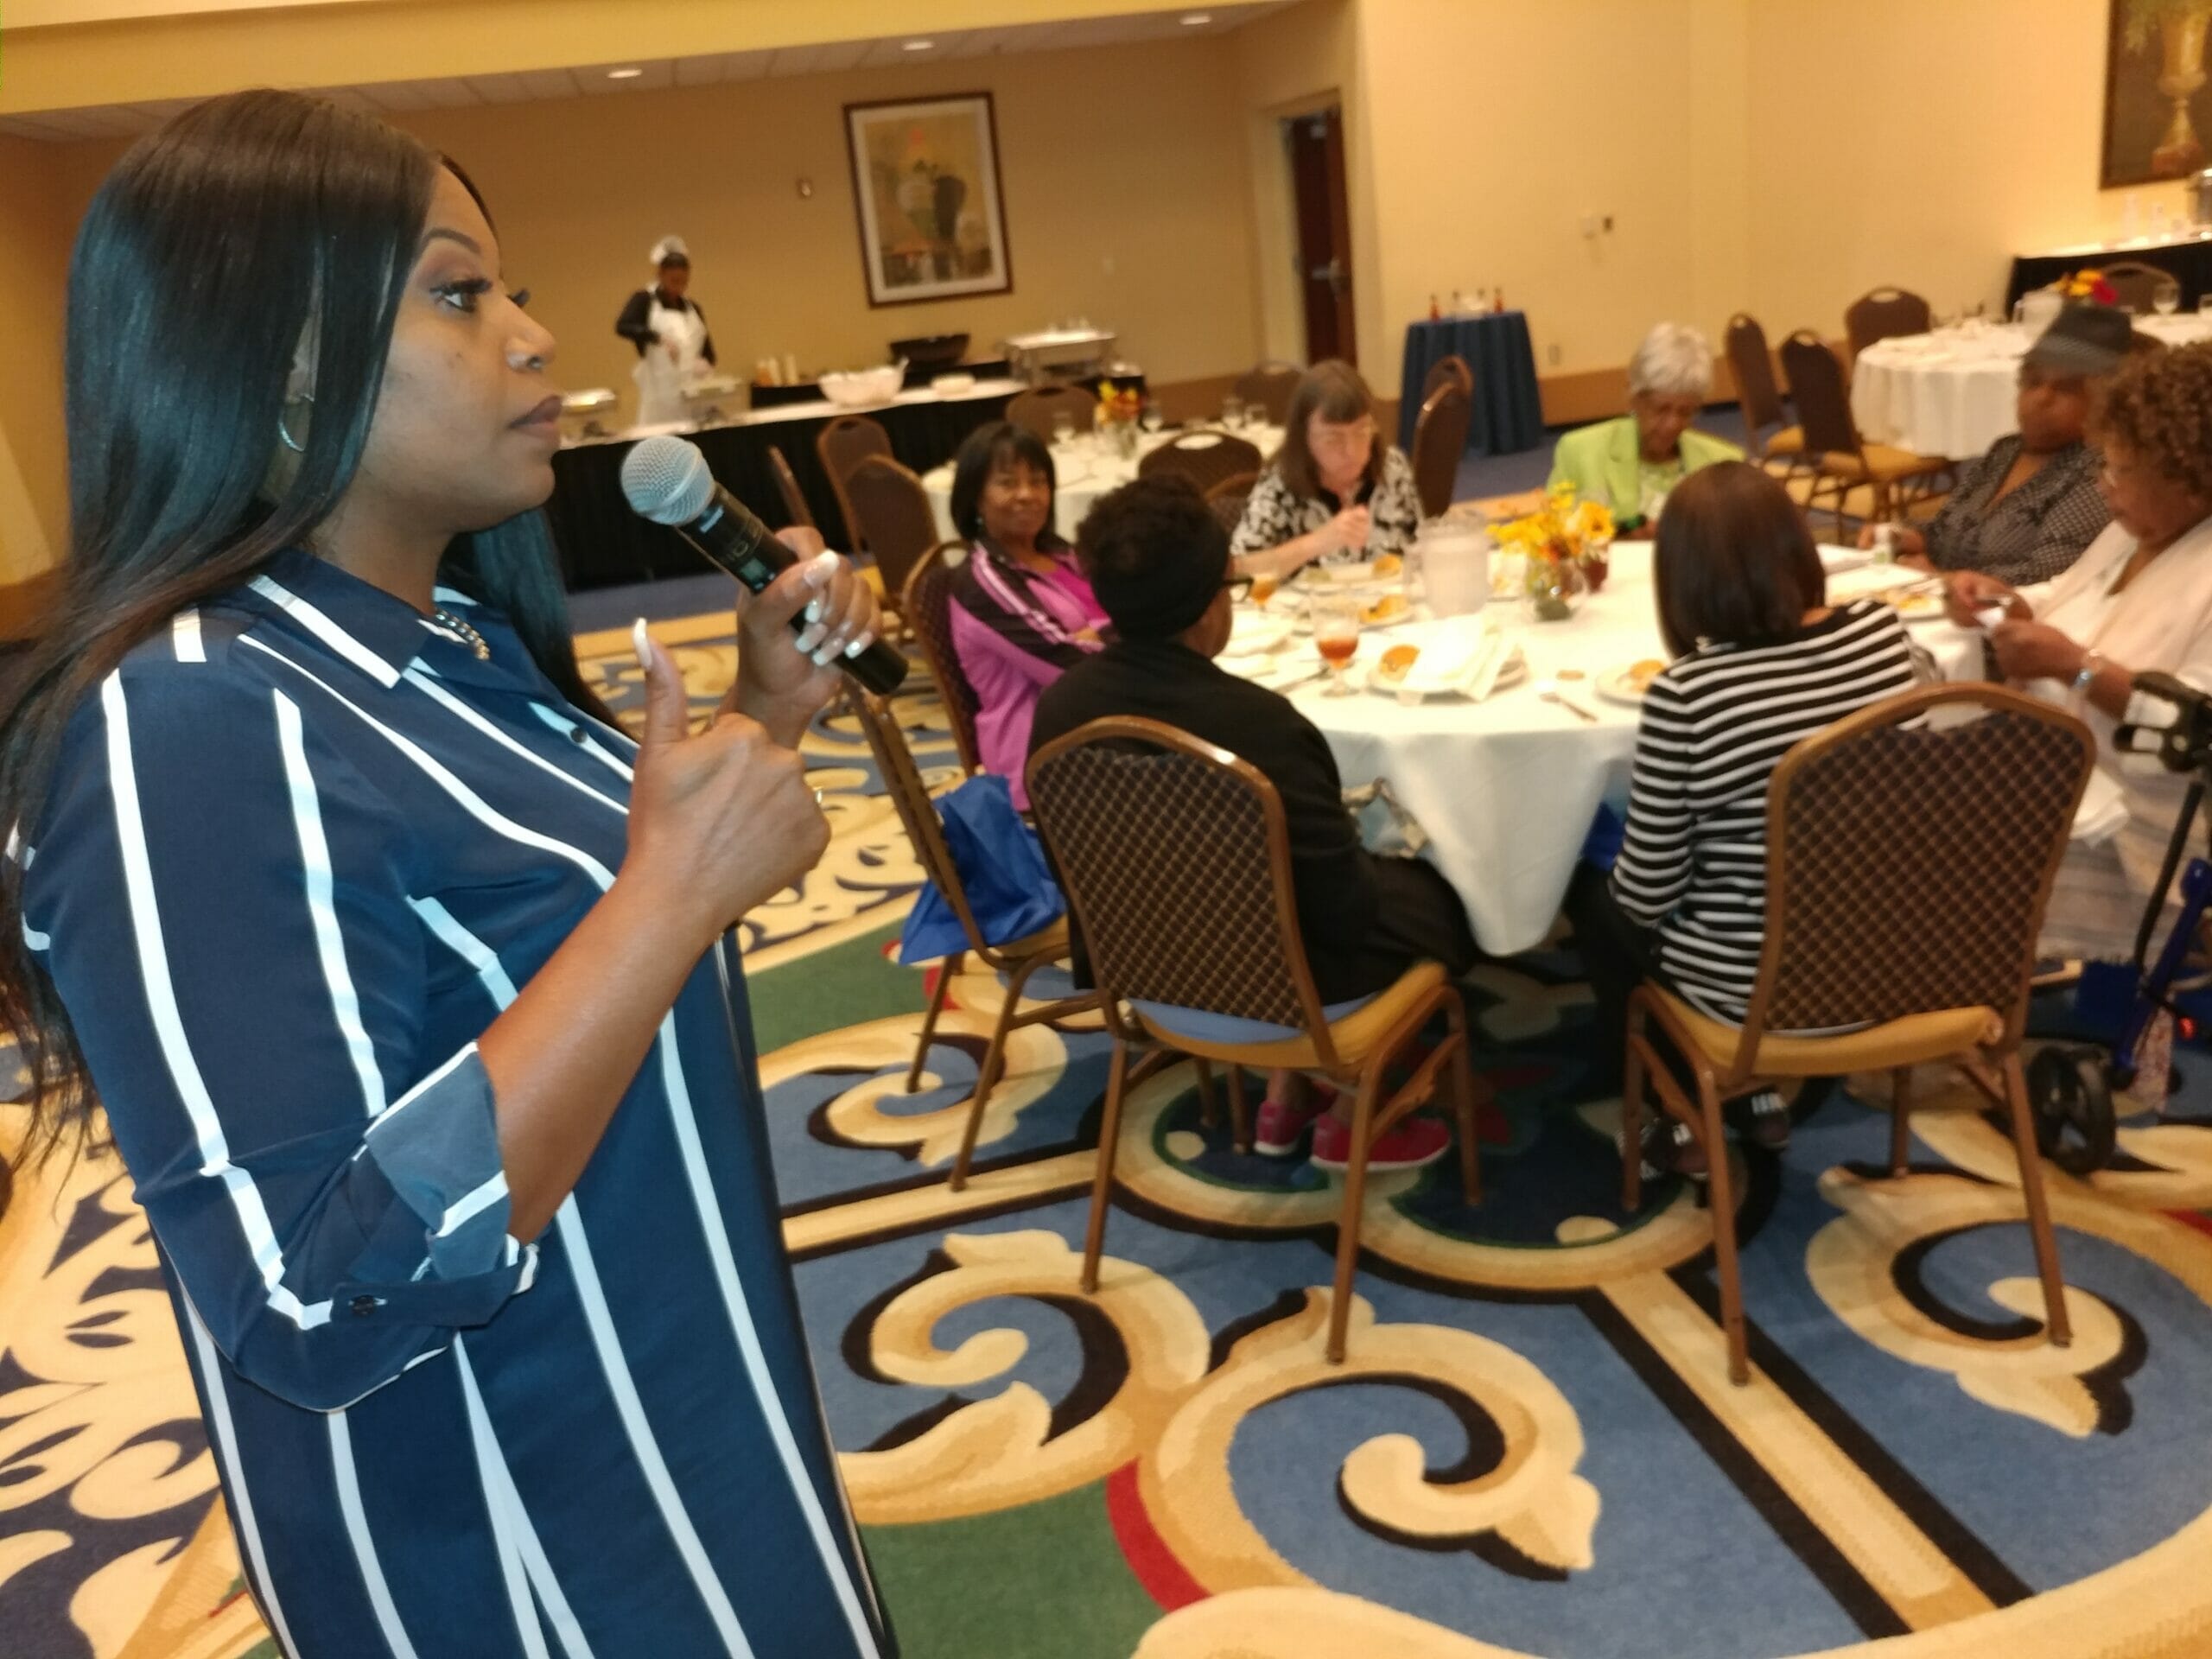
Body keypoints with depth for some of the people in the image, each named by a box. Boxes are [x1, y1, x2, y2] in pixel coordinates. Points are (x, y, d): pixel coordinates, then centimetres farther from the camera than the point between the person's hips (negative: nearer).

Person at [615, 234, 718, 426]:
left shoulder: (693, 307, 14)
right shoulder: (645, 300, 1)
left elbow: (708, 352, 18)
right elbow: (622, 326, -17)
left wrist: (704, 364, -6)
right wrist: (657, 337, -31)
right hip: (659, 391, -4)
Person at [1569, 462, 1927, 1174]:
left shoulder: (1684, 694, -25)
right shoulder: (1885, 630, -8)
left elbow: (1648, 890, -15)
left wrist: (1616, 881, 7)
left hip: (1750, 982, -5)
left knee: (1592, 886, 22)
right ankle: (1760, 1091, 36)